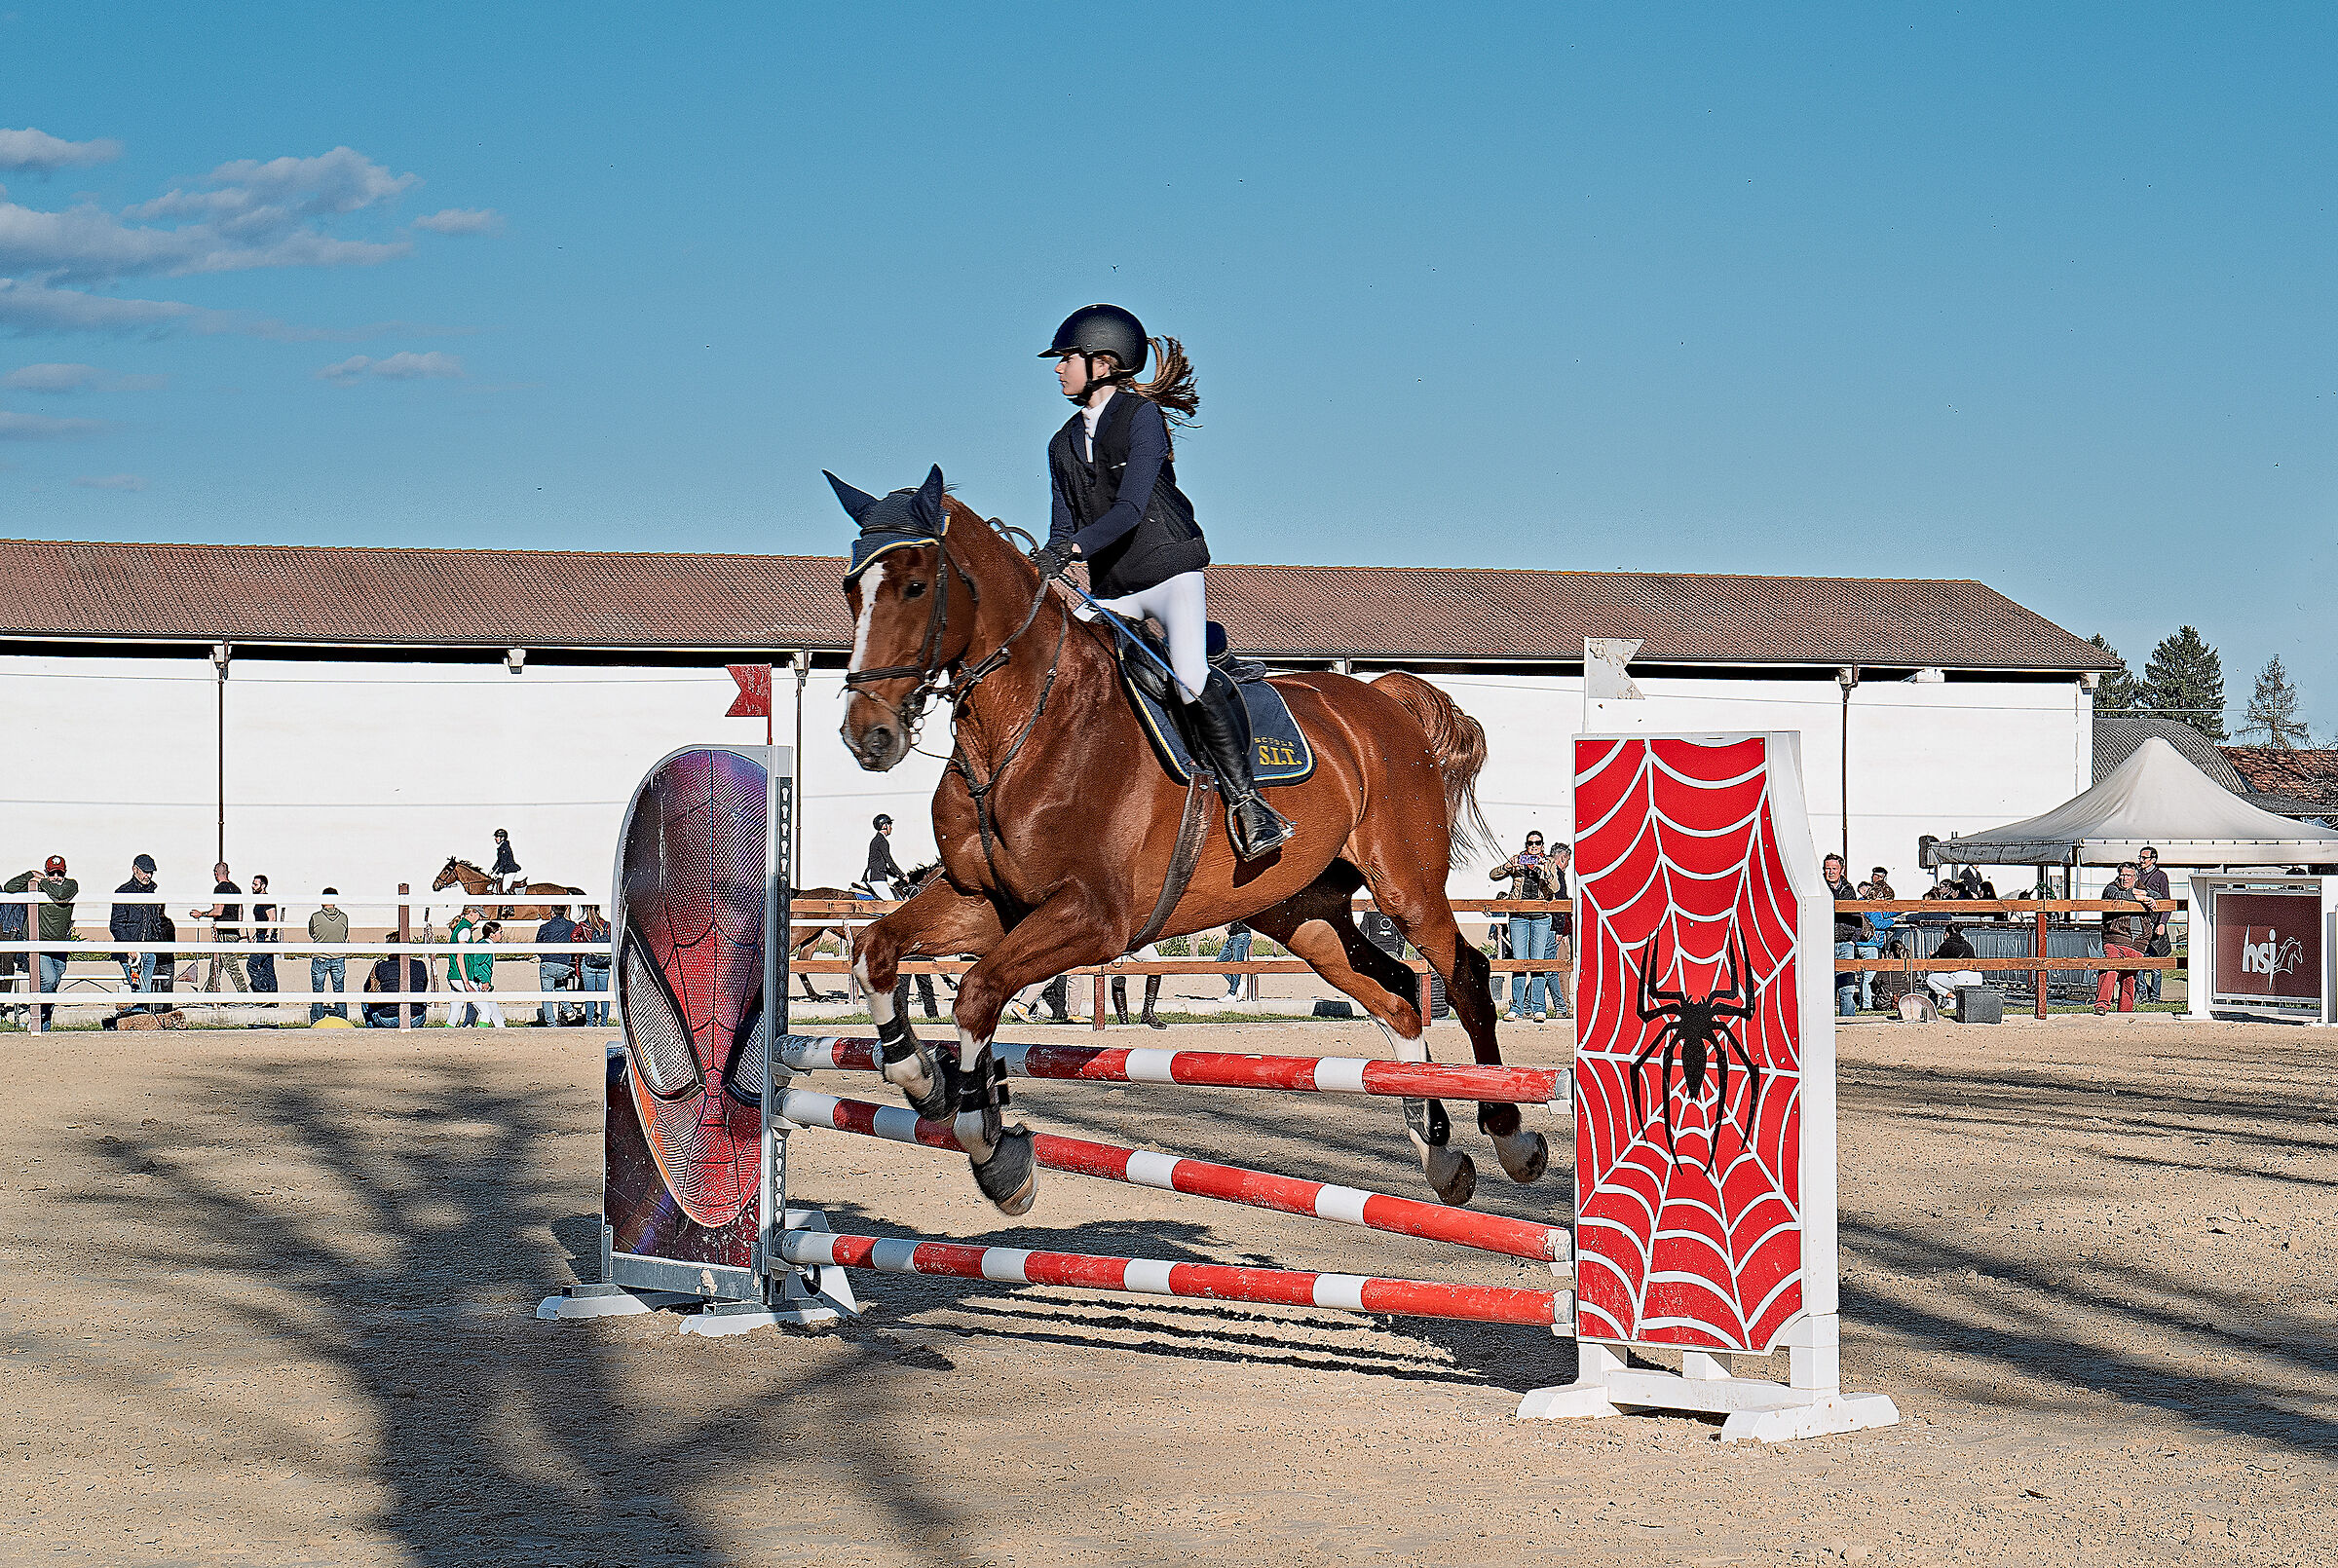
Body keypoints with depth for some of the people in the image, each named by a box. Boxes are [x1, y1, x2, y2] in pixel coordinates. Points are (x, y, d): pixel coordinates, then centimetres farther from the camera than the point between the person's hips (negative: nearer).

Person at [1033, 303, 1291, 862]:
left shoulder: (1142, 416, -7)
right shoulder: (1063, 444, 14)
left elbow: (1130, 509, -19)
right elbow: (1062, 529, 7)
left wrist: (1070, 547, -33)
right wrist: (1039, 570, -14)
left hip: (1170, 569, -7)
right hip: (1112, 590, 7)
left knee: (1191, 678, -27)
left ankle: (1245, 799, -19)